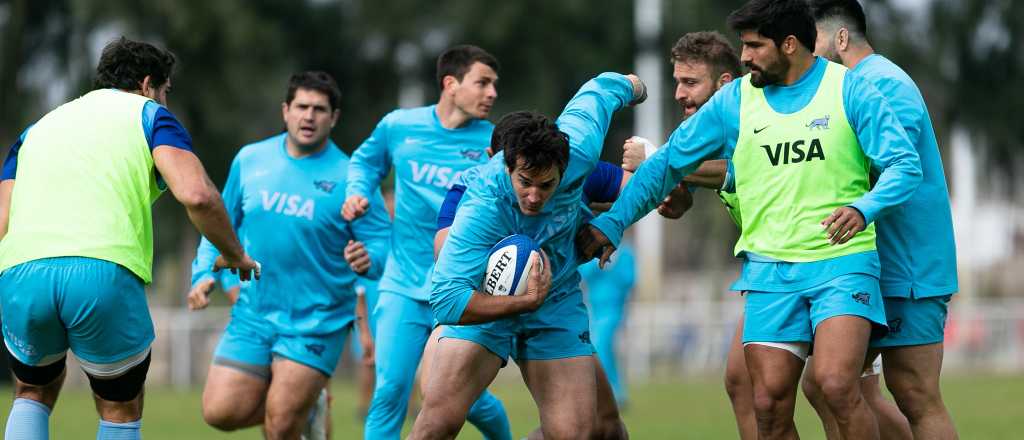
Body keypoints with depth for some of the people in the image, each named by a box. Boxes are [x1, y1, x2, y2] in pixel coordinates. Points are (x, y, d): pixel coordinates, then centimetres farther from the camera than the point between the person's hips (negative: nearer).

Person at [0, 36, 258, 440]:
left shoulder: (37, 129, 29)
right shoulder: (149, 115, 16)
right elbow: (196, 195, -1)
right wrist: (235, 255, 14)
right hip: (106, 273, -4)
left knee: (34, 395, 28)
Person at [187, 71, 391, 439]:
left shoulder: (348, 178, -9)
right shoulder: (249, 160, 3)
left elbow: (383, 243, -9)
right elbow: (222, 224, 16)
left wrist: (368, 259, -31)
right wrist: (205, 274, 4)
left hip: (316, 322, -4)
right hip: (252, 314, 4)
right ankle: (307, 407, 22)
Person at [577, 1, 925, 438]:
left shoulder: (849, 90, -2)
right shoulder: (735, 100, 7)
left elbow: (905, 164, -6)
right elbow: (667, 163, 14)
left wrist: (863, 209, -25)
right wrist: (611, 223, 10)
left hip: (842, 262, -4)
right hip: (769, 269, 4)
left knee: (837, 386, -23)